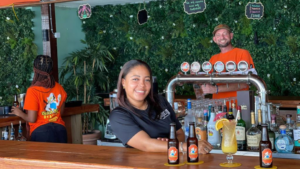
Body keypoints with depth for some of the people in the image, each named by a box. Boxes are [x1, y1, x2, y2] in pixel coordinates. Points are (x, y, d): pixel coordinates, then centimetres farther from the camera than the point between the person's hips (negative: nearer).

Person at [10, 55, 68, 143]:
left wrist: (20, 113, 5)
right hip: (60, 130, 4)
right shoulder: (59, 88, 1)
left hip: (41, 131, -4)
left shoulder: (33, 90, -13)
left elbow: (31, 119, -13)